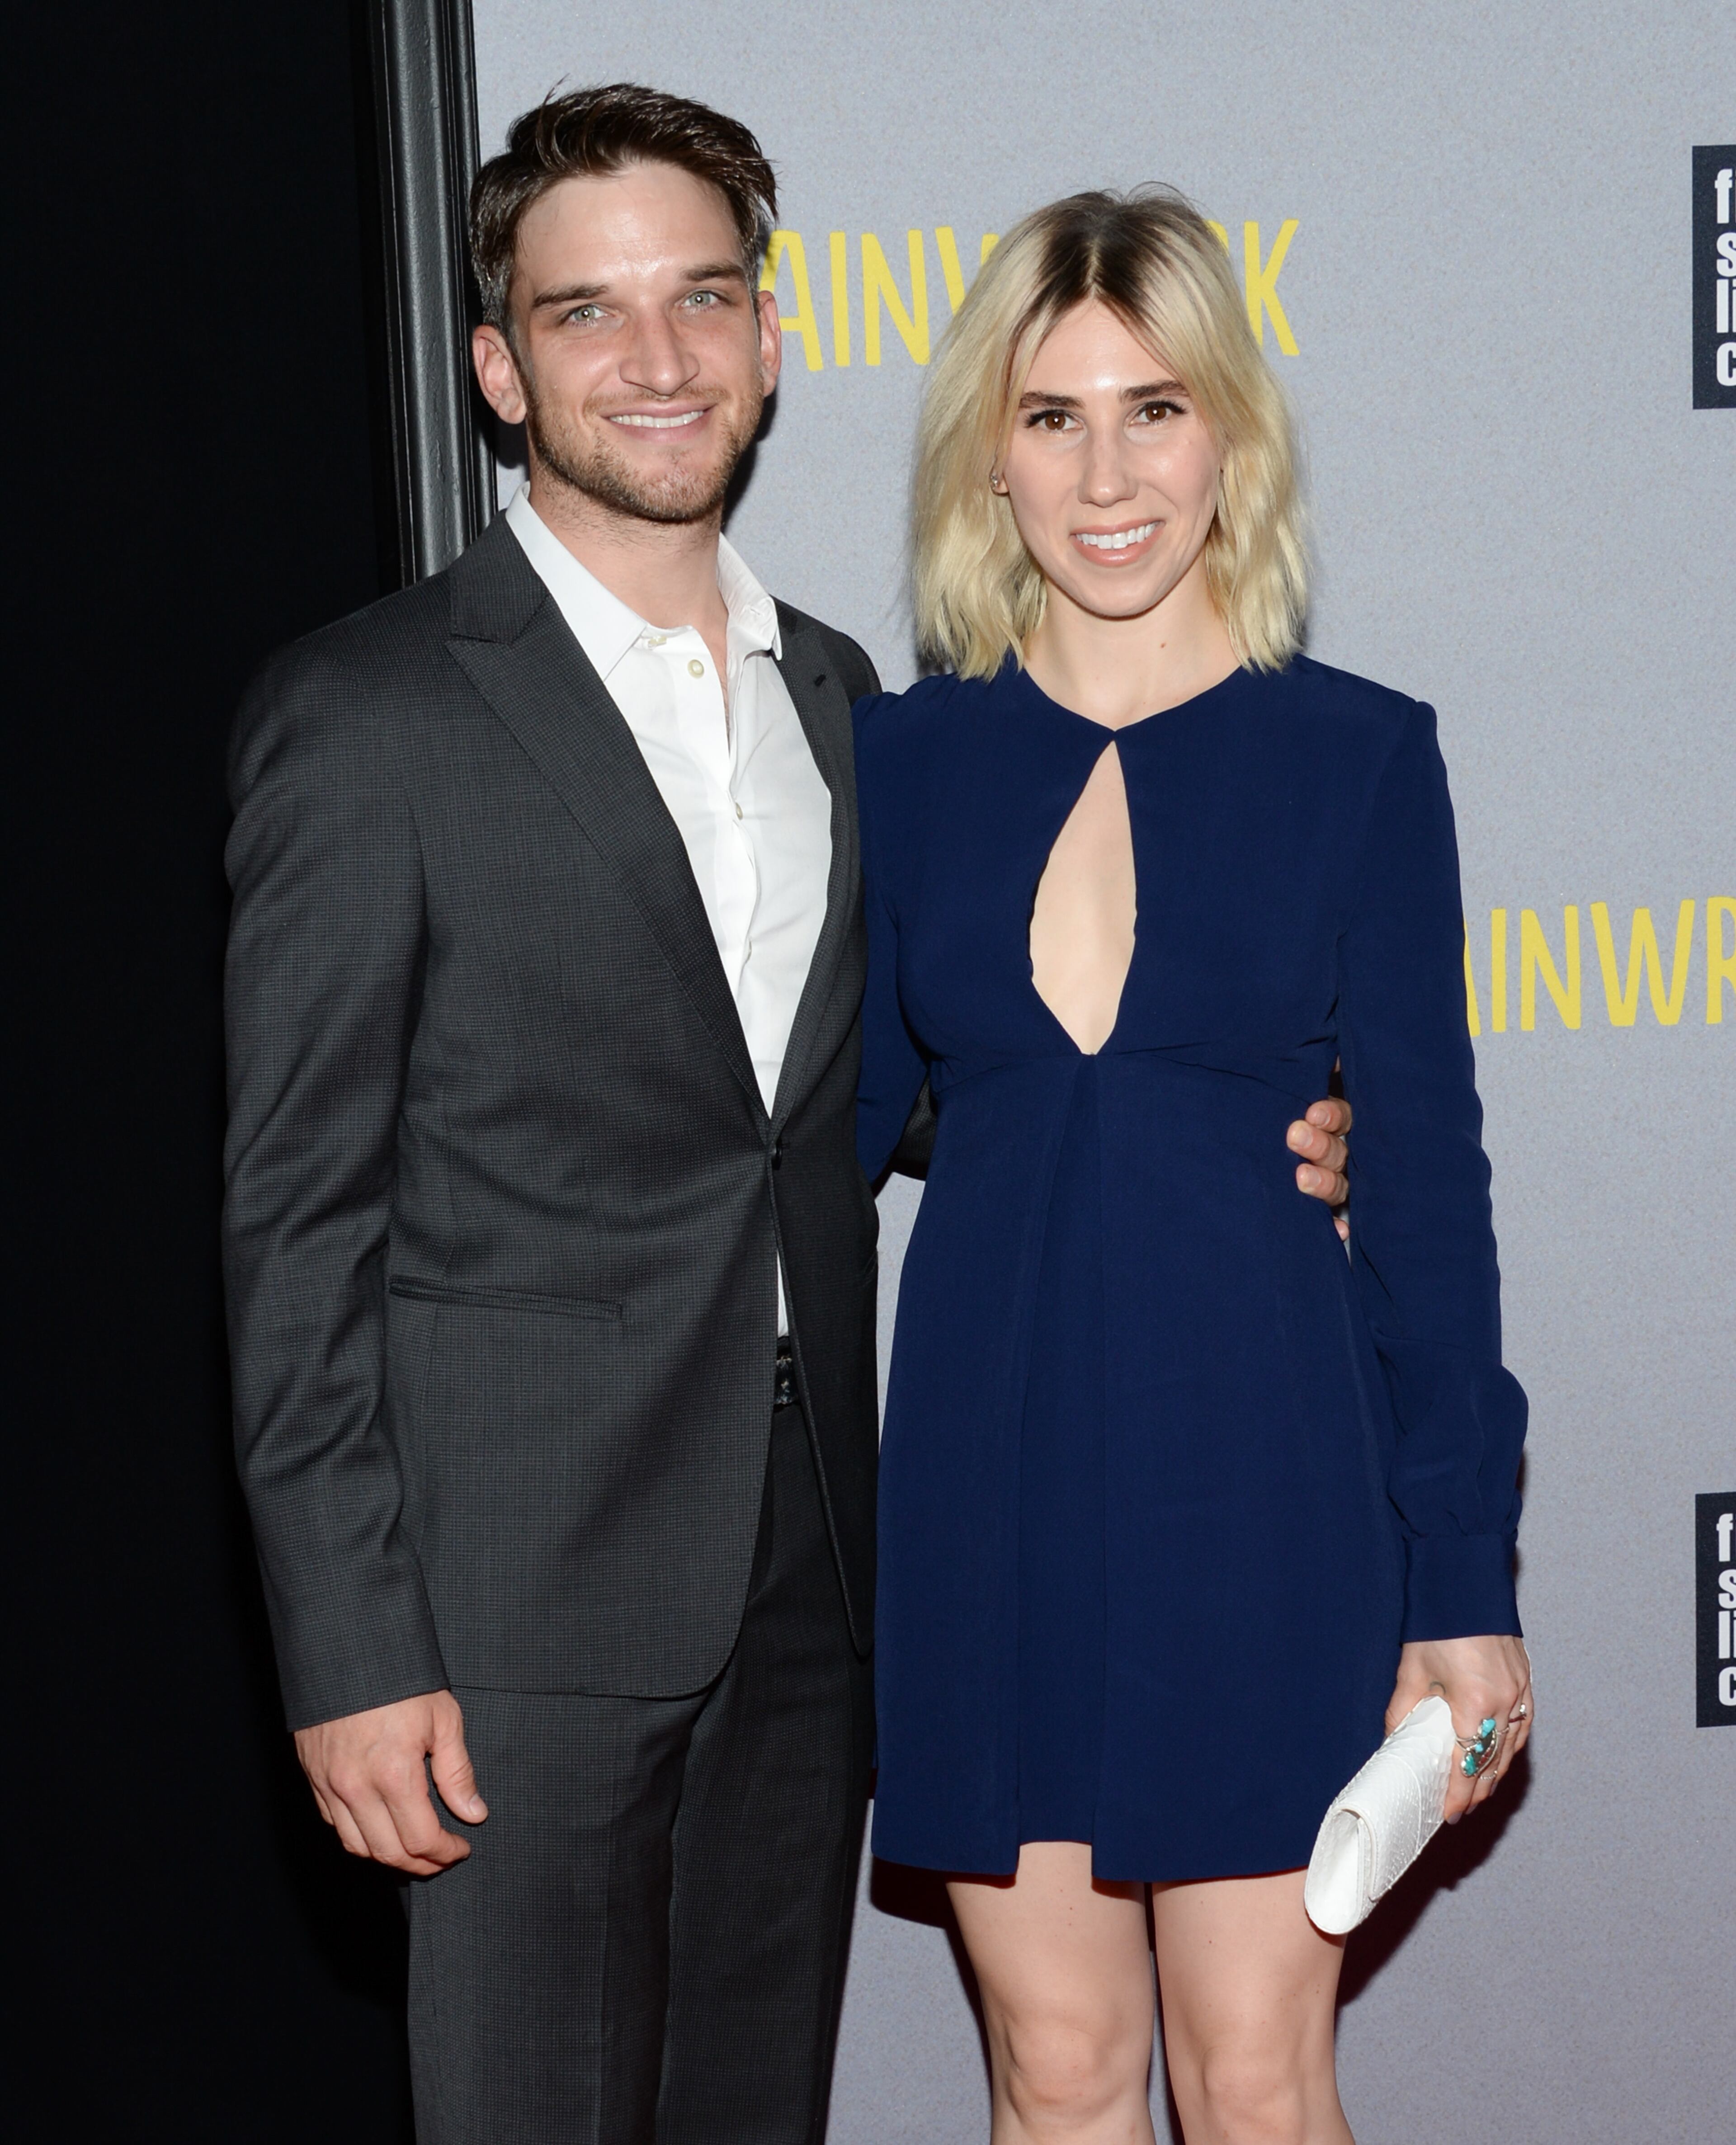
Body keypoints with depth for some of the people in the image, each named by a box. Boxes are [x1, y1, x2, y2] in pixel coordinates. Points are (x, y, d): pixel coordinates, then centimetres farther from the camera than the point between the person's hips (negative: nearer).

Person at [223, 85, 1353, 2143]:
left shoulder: (831, 693, 12)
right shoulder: (369, 715, -8)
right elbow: (298, 1218, -9)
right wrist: (351, 1655, -14)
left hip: (804, 1582, 6)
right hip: (526, 1594, -6)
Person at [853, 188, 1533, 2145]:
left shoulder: (1354, 755, -2)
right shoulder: (907, 758, 4)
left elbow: (1423, 1178, -2)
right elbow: (839, 1113, 12)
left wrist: (1462, 1581, -3)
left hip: (1256, 1480, -2)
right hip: (989, 1476, 2)